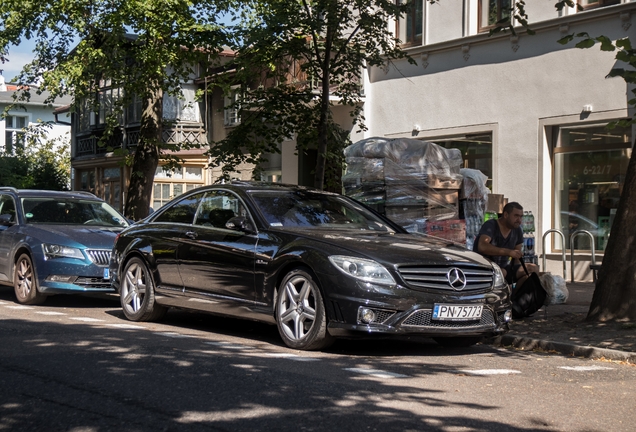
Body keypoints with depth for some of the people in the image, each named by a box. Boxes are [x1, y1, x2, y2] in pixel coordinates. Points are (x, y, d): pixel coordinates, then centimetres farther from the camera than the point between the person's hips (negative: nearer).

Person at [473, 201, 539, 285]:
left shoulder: (517, 230, 8)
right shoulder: (490, 226, -14)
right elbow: (482, 246, -34)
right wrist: (509, 252, -41)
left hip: (505, 267, 7)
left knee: (534, 269, -11)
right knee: (501, 272, -38)